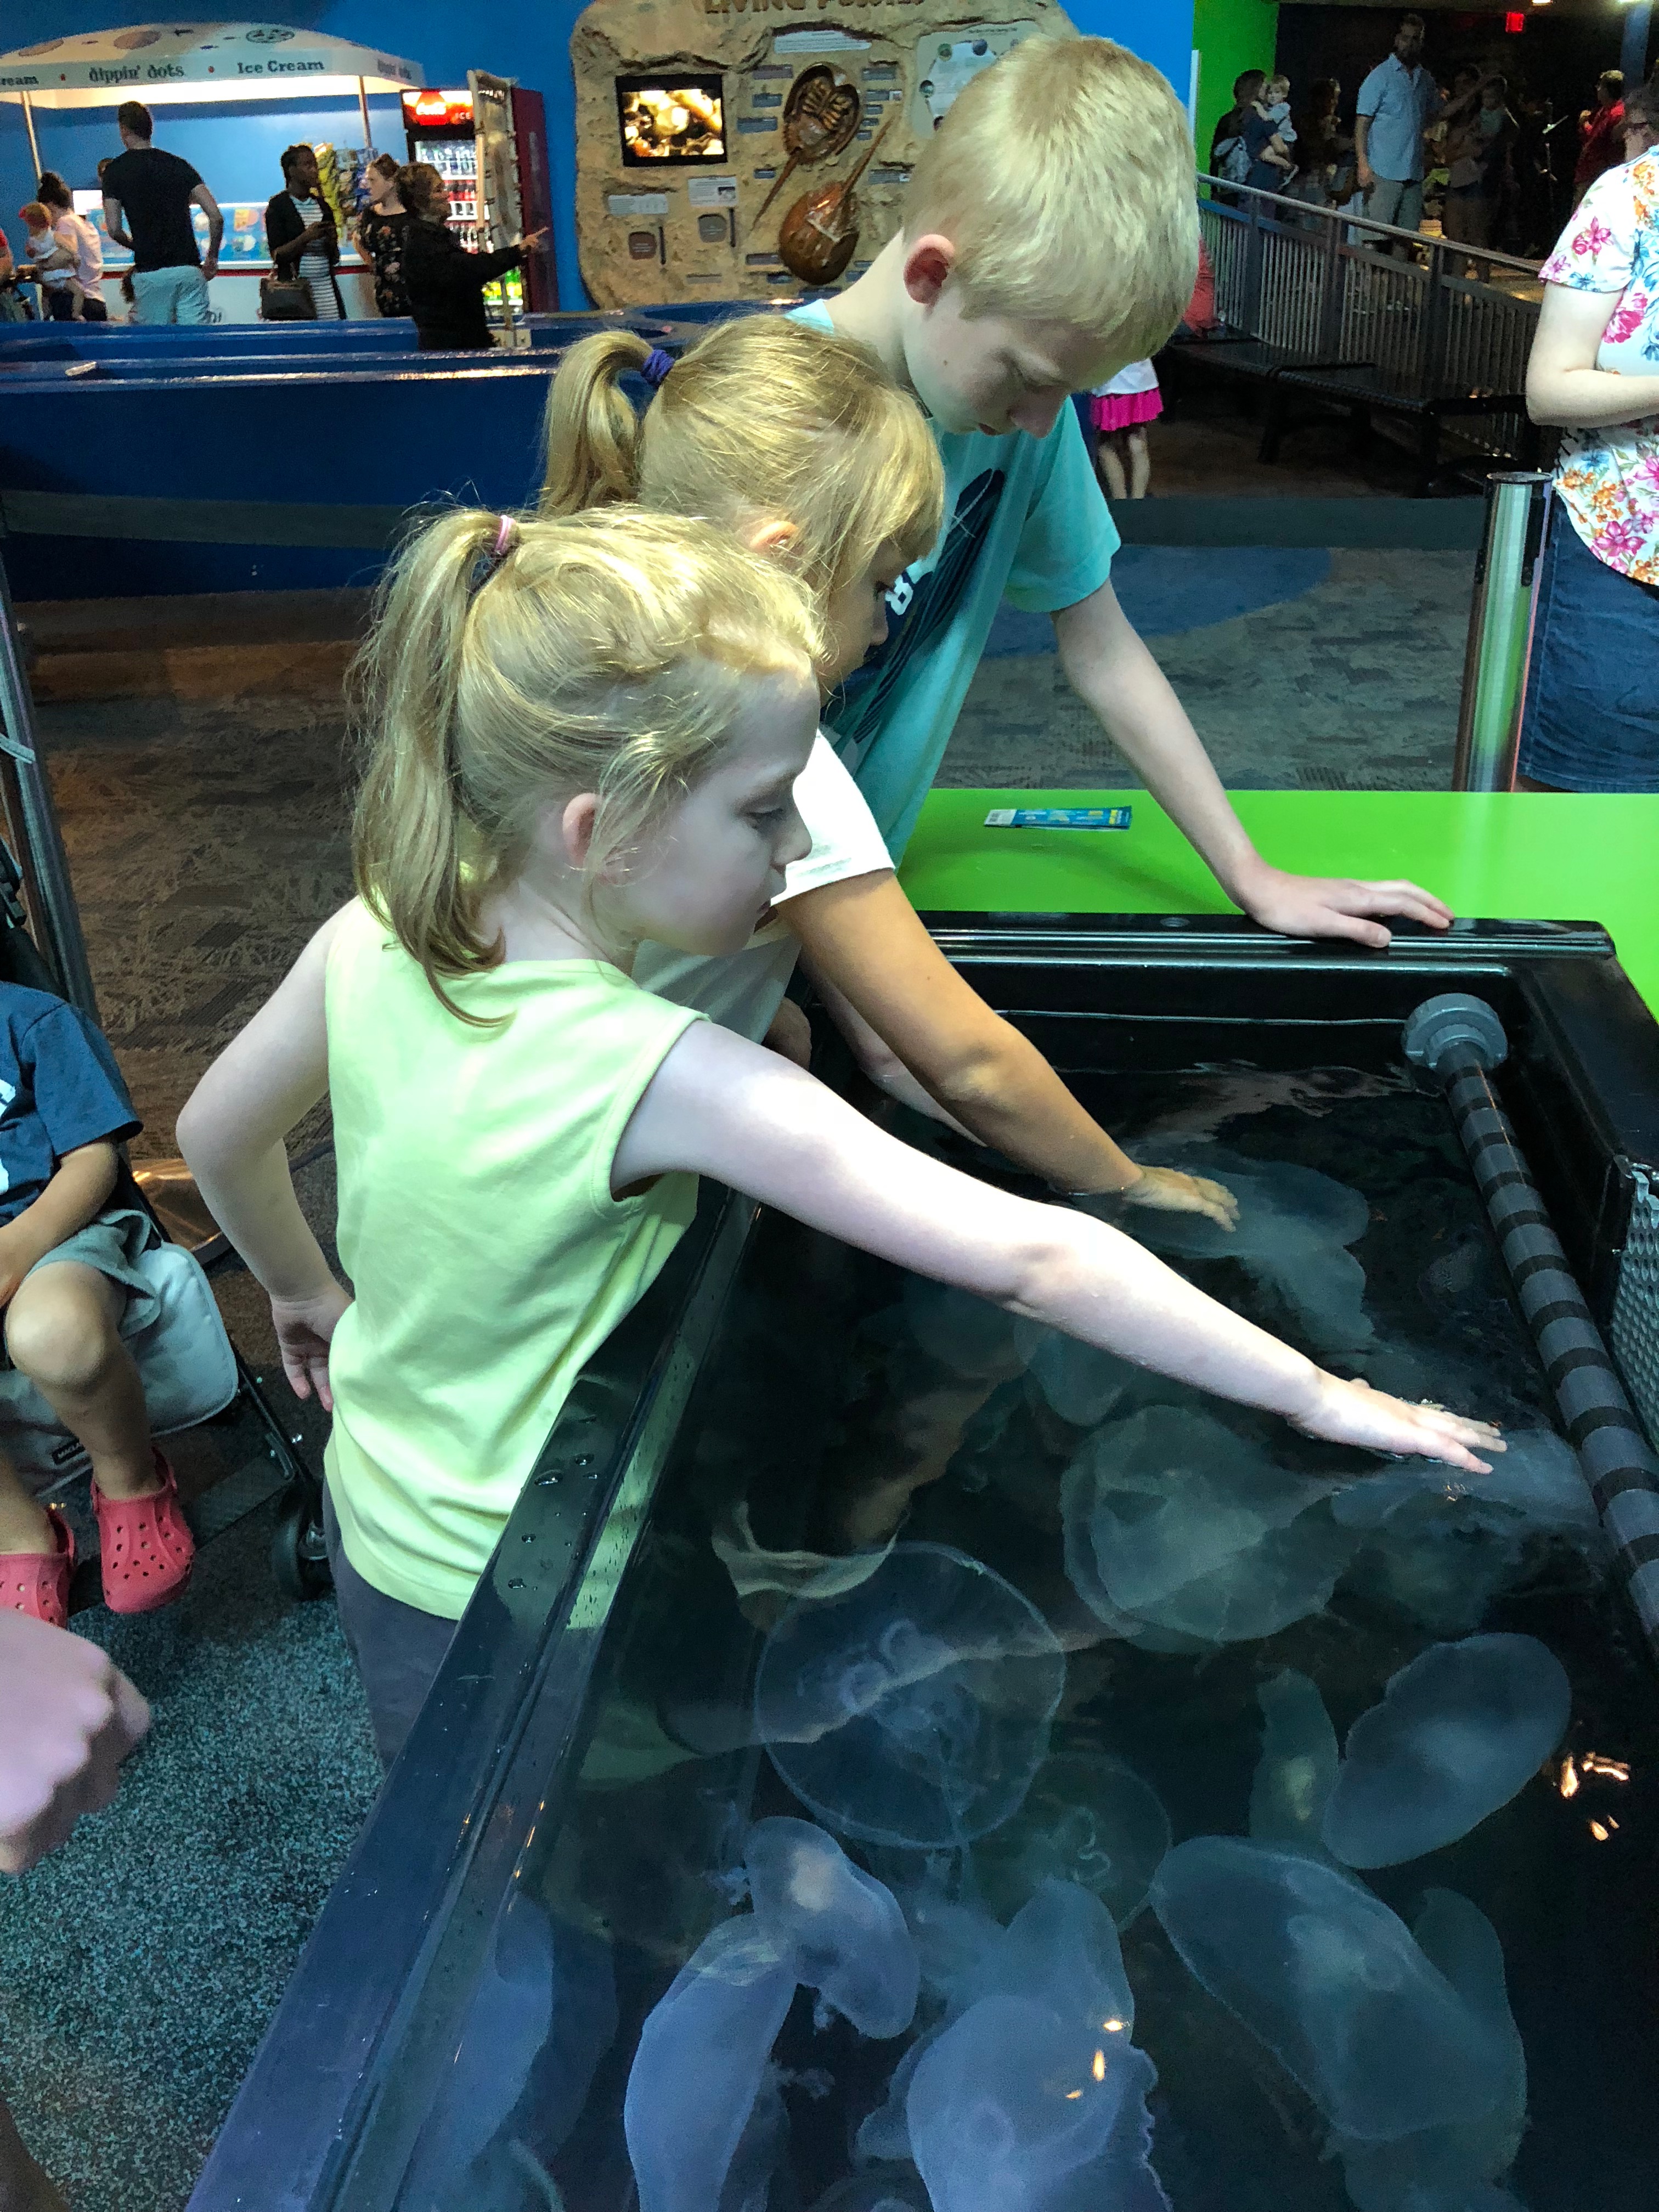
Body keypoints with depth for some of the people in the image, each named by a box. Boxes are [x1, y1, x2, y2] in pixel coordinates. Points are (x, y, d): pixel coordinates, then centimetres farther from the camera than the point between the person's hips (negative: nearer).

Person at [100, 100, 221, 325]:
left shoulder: (115, 171, 3)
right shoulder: (178, 165, 10)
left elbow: (114, 230, -2)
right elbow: (216, 217, 1)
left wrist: (136, 246, 19)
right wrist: (212, 257, 13)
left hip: (150, 274, -2)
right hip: (189, 270, 2)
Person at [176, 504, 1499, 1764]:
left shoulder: (374, 940, -15)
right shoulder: (658, 1075, -35)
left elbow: (220, 1136, 4)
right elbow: (1026, 1260, -34)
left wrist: (305, 1288, 22)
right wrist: (1319, 1398, -26)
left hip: (381, 1527, 7)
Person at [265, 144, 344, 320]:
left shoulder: (322, 205, 16)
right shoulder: (277, 205, 0)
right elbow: (277, 255, -7)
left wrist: (332, 242, -3)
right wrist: (306, 238, -18)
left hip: (327, 287, 5)